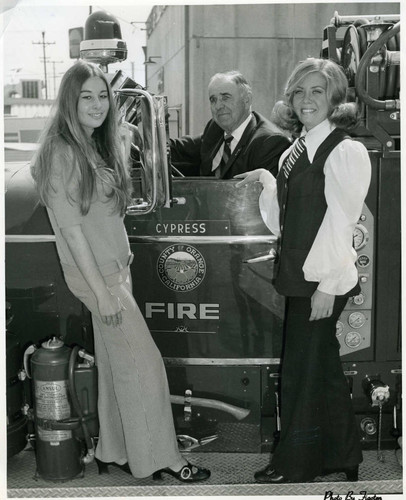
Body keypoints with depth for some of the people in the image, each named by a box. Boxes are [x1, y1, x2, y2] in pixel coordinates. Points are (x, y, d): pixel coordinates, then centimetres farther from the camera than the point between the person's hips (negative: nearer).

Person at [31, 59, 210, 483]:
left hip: (115, 268, 8)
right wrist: (102, 291, -18)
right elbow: (70, 227, -18)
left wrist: (121, 270, 10)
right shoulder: (62, 151, -15)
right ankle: (158, 458, 12)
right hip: (94, 273, -8)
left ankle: (114, 452, 27)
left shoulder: (98, 146, 11)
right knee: (143, 364, -2)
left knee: (115, 364, 14)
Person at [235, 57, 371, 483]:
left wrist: (327, 286, -19)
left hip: (322, 280, -8)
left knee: (301, 369, 3)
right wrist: (266, 179, 7)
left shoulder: (345, 151, -13)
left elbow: (341, 222, -17)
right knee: (323, 367, 19)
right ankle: (342, 458, 36)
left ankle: (295, 465, 22)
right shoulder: (296, 152, 12)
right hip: (300, 275, 9)